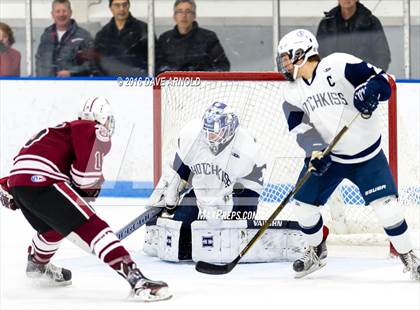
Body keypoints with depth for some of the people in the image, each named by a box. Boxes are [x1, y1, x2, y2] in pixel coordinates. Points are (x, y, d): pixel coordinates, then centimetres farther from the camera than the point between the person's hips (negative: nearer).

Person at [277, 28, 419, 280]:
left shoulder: (339, 65, -20)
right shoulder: (293, 91, 0)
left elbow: (383, 82, -21)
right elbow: (298, 126, 0)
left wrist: (370, 91, -42)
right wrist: (314, 151, -16)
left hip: (366, 155, -5)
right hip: (327, 156, 5)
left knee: (386, 206, -14)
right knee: (304, 204, 2)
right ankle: (317, 253, 28)